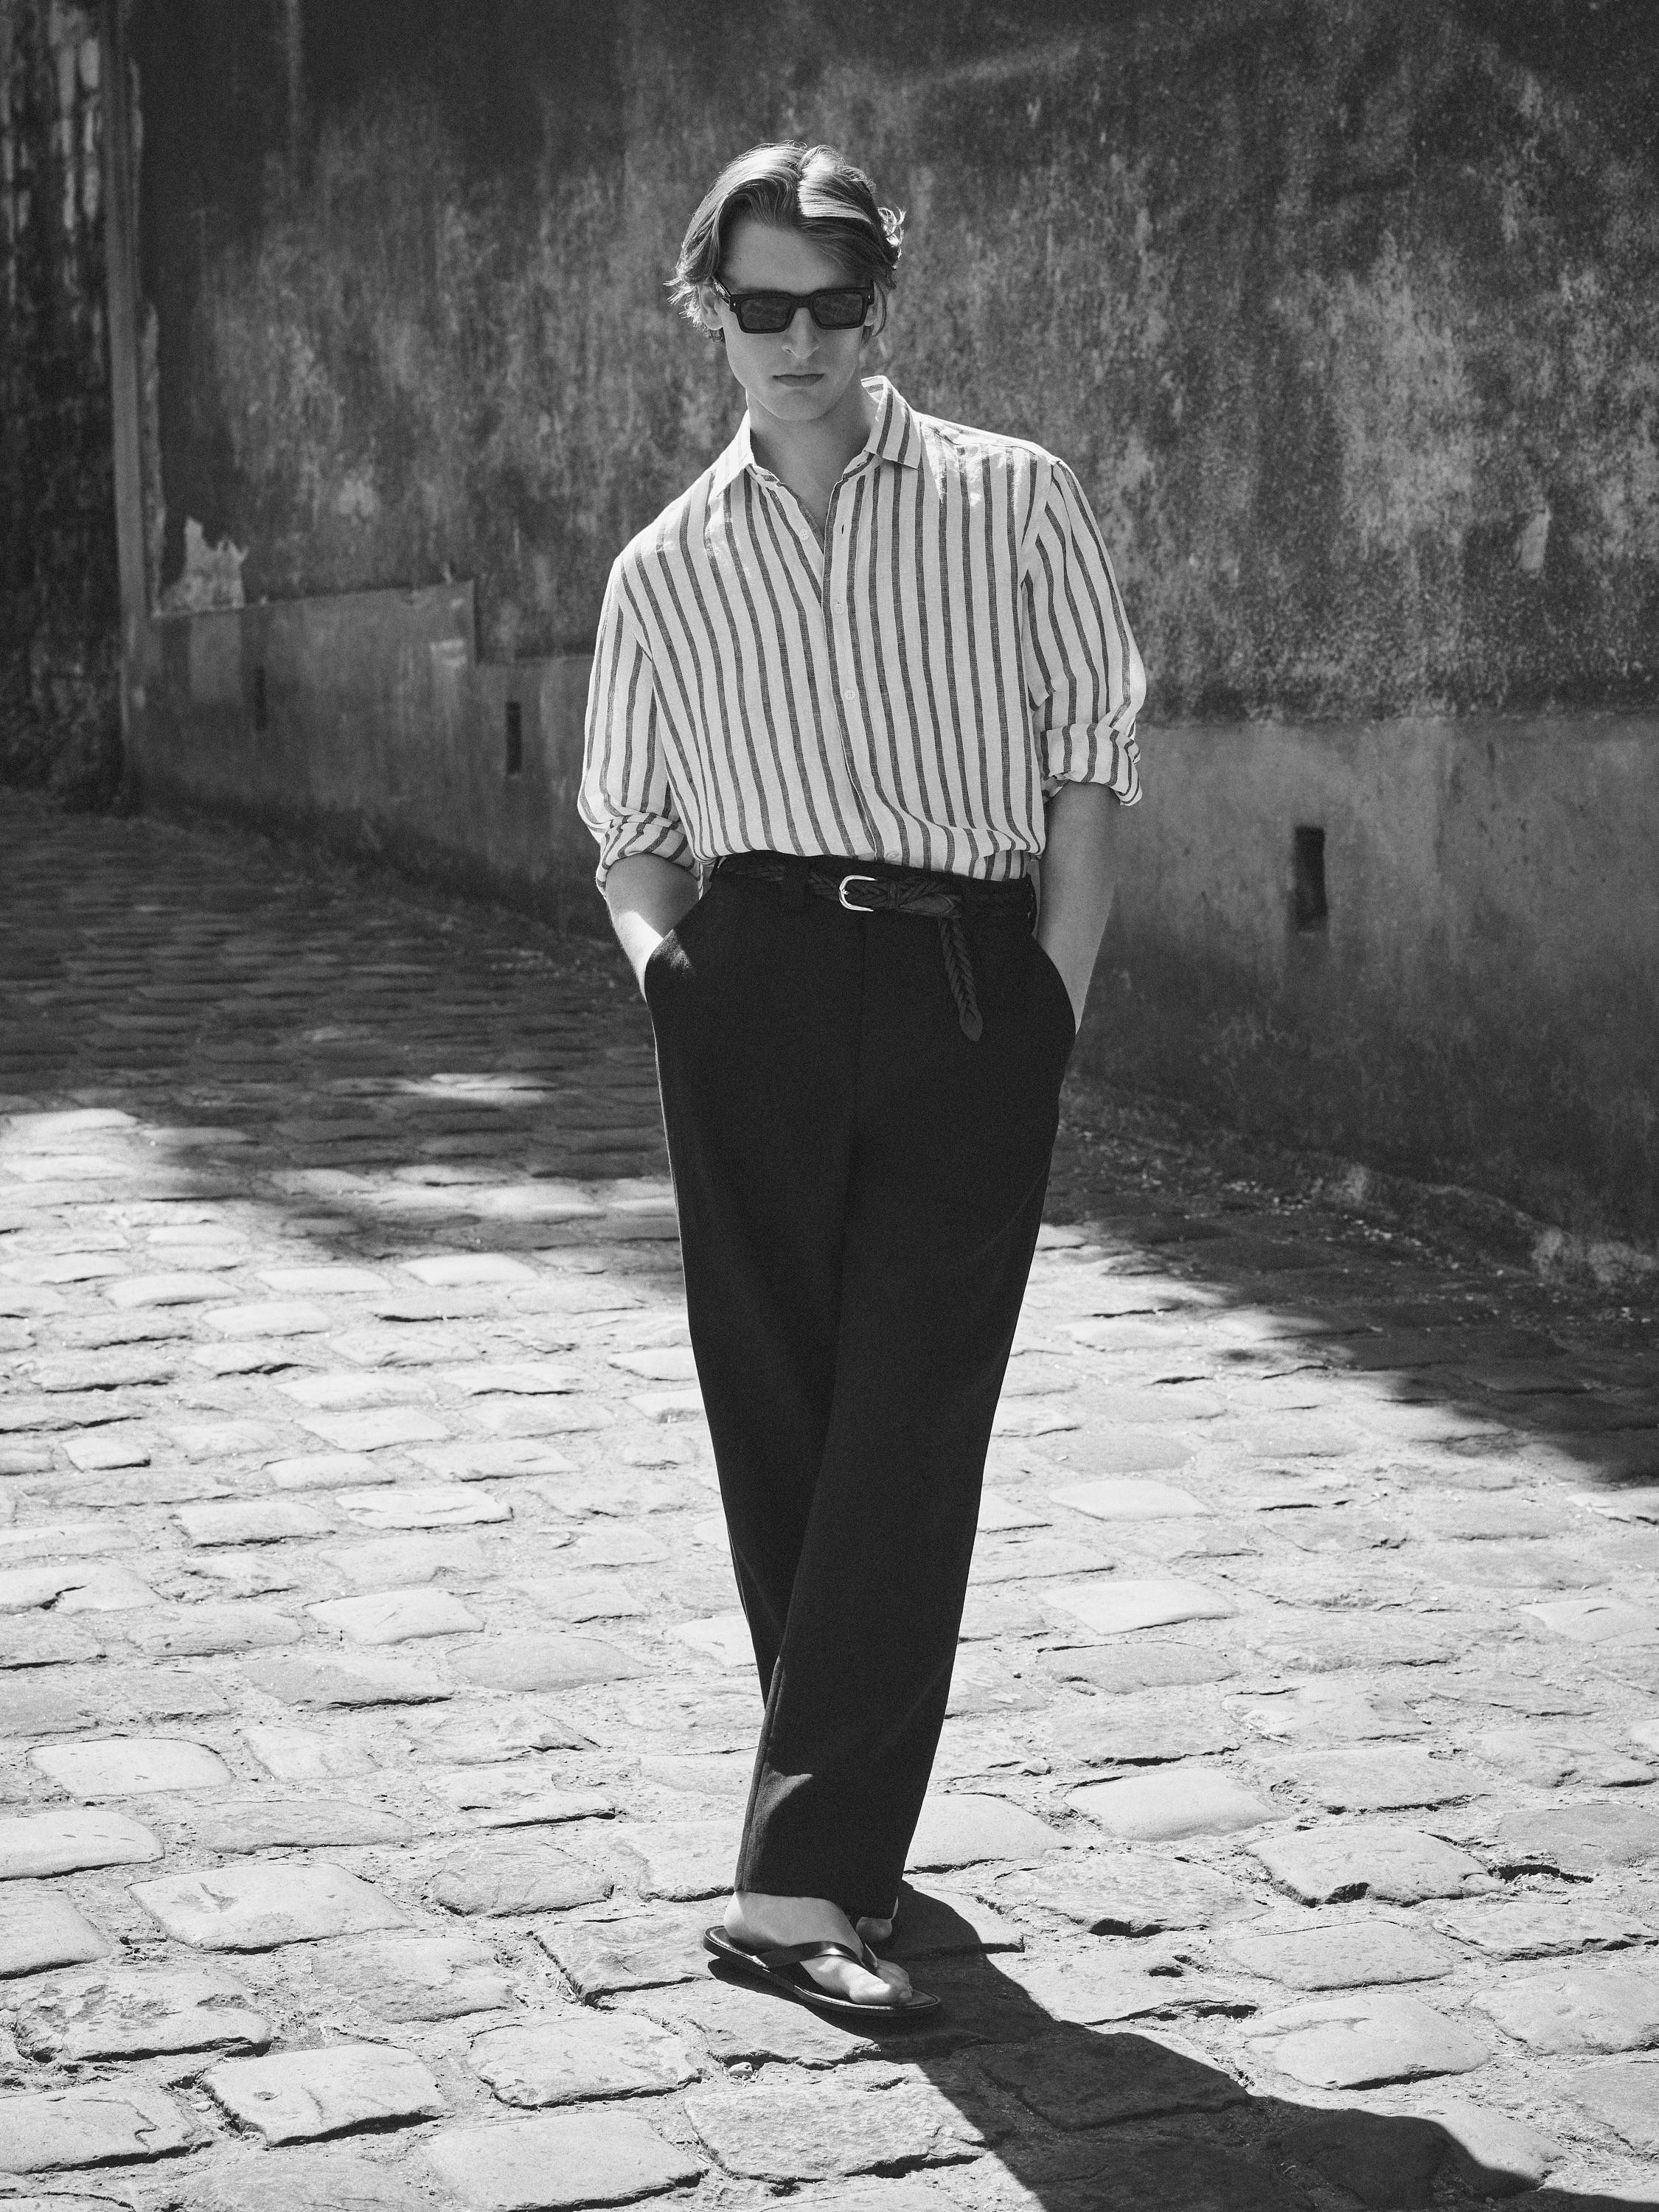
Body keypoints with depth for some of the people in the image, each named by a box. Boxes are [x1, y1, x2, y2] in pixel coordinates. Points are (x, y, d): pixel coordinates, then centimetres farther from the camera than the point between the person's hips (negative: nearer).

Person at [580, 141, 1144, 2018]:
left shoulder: (1011, 503, 8)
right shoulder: (667, 569, 14)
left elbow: (1091, 757, 5)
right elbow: (630, 826, 17)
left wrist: (1055, 1004, -4)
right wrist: (660, 952, -3)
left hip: (971, 991, -2)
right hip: (757, 986, 2)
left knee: (909, 1436, -9)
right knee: (773, 1419, 3)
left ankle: (801, 1878, -11)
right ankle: (834, 1837, 16)